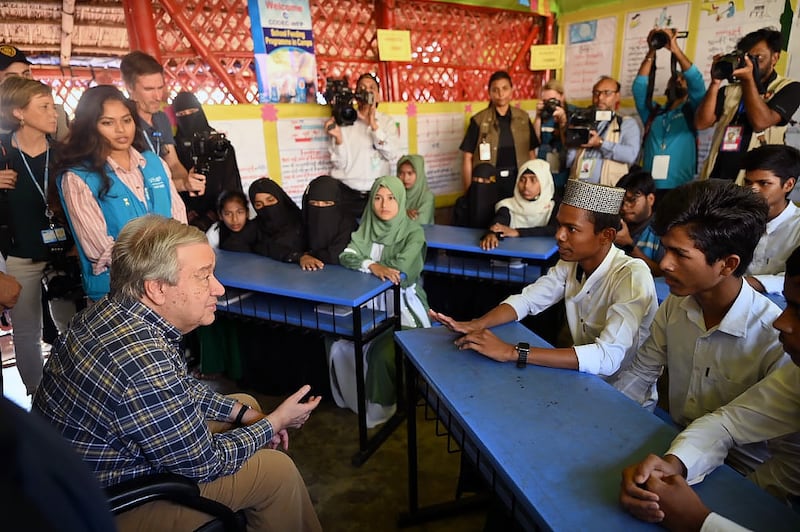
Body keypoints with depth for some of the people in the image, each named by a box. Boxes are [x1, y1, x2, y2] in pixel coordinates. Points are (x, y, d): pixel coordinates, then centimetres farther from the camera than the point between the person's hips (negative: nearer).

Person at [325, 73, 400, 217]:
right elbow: (340, 164, -4)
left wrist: (374, 125, -17)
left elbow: (393, 155, -10)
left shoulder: (386, 121, 4)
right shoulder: (345, 121, 0)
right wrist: (338, 137, -19)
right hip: (348, 194, -1)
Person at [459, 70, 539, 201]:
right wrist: (469, 191, -7)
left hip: (518, 181, 3)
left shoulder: (523, 118, 5)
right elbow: (467, 158, -4)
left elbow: (531, 153, 10)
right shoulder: (478, 121, -4)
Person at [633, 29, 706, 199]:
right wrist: (651, 53, 1)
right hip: (648, 188, 2)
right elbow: (639, 87, 8)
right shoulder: (652, 114, 19)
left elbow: (697, 83, -2)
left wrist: (675, 49, -4)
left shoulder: (691, 113, 13)